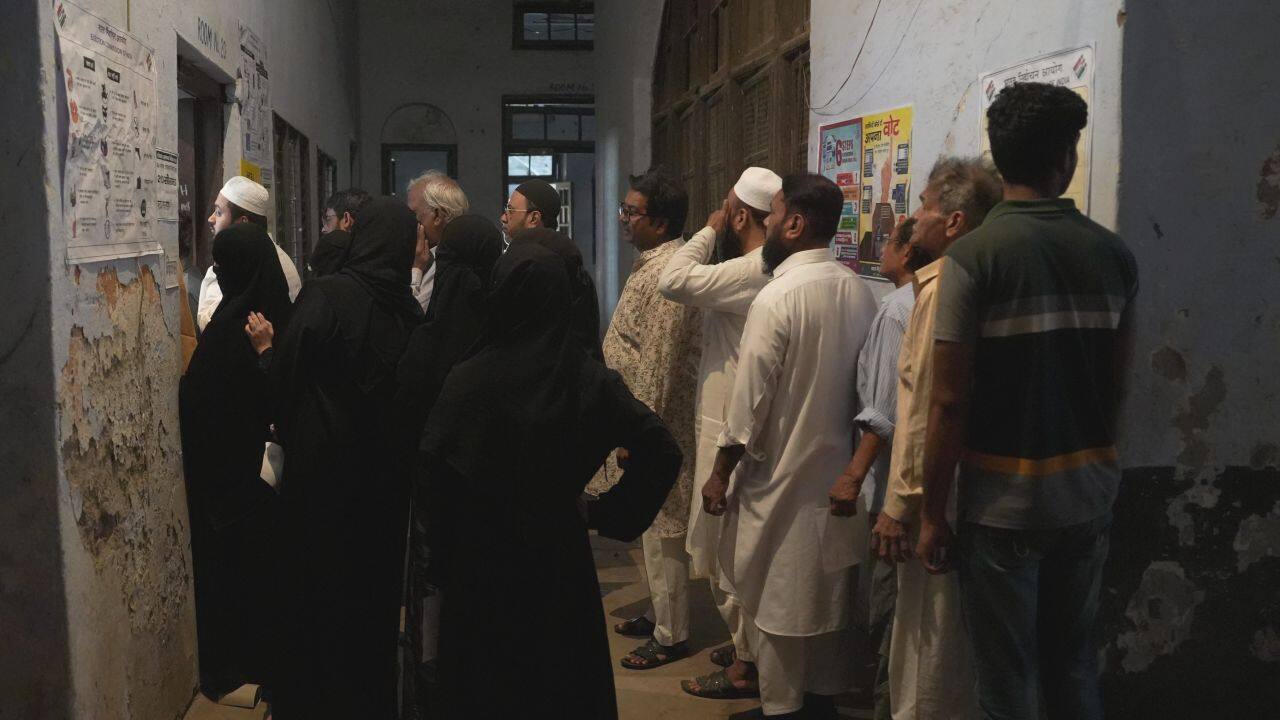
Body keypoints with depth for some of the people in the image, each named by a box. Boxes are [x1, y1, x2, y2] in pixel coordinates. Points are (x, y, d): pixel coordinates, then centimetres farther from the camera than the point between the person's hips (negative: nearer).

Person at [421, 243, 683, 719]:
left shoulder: (470, 379, -16)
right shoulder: (592, 379, -8)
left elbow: (435, 466, -19)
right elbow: (662, 452, -10)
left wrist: (441, 559, -7)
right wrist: (606, 514, -2)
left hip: (482, 562, -2)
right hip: (561, 556, 2)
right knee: (565, 678, 19)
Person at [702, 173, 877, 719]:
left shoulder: (779, 297, -19)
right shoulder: (859, 291, 1)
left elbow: (750, 398, -17)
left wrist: (720, 473, -7)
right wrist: (844, 446, 17)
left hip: (782, 476, -7)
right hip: (839, 472, 7)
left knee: (777, 601, 6)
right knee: (830, 592, 17)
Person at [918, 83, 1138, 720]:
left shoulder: (973, 256, -13)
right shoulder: (1114, 254, 1)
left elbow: (948, 402, -15)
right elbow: (1118, 382, 5)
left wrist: (932, 513, -6)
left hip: (1004, 501, -5)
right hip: (1090, 496, 5)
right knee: (1073, 660, 20)